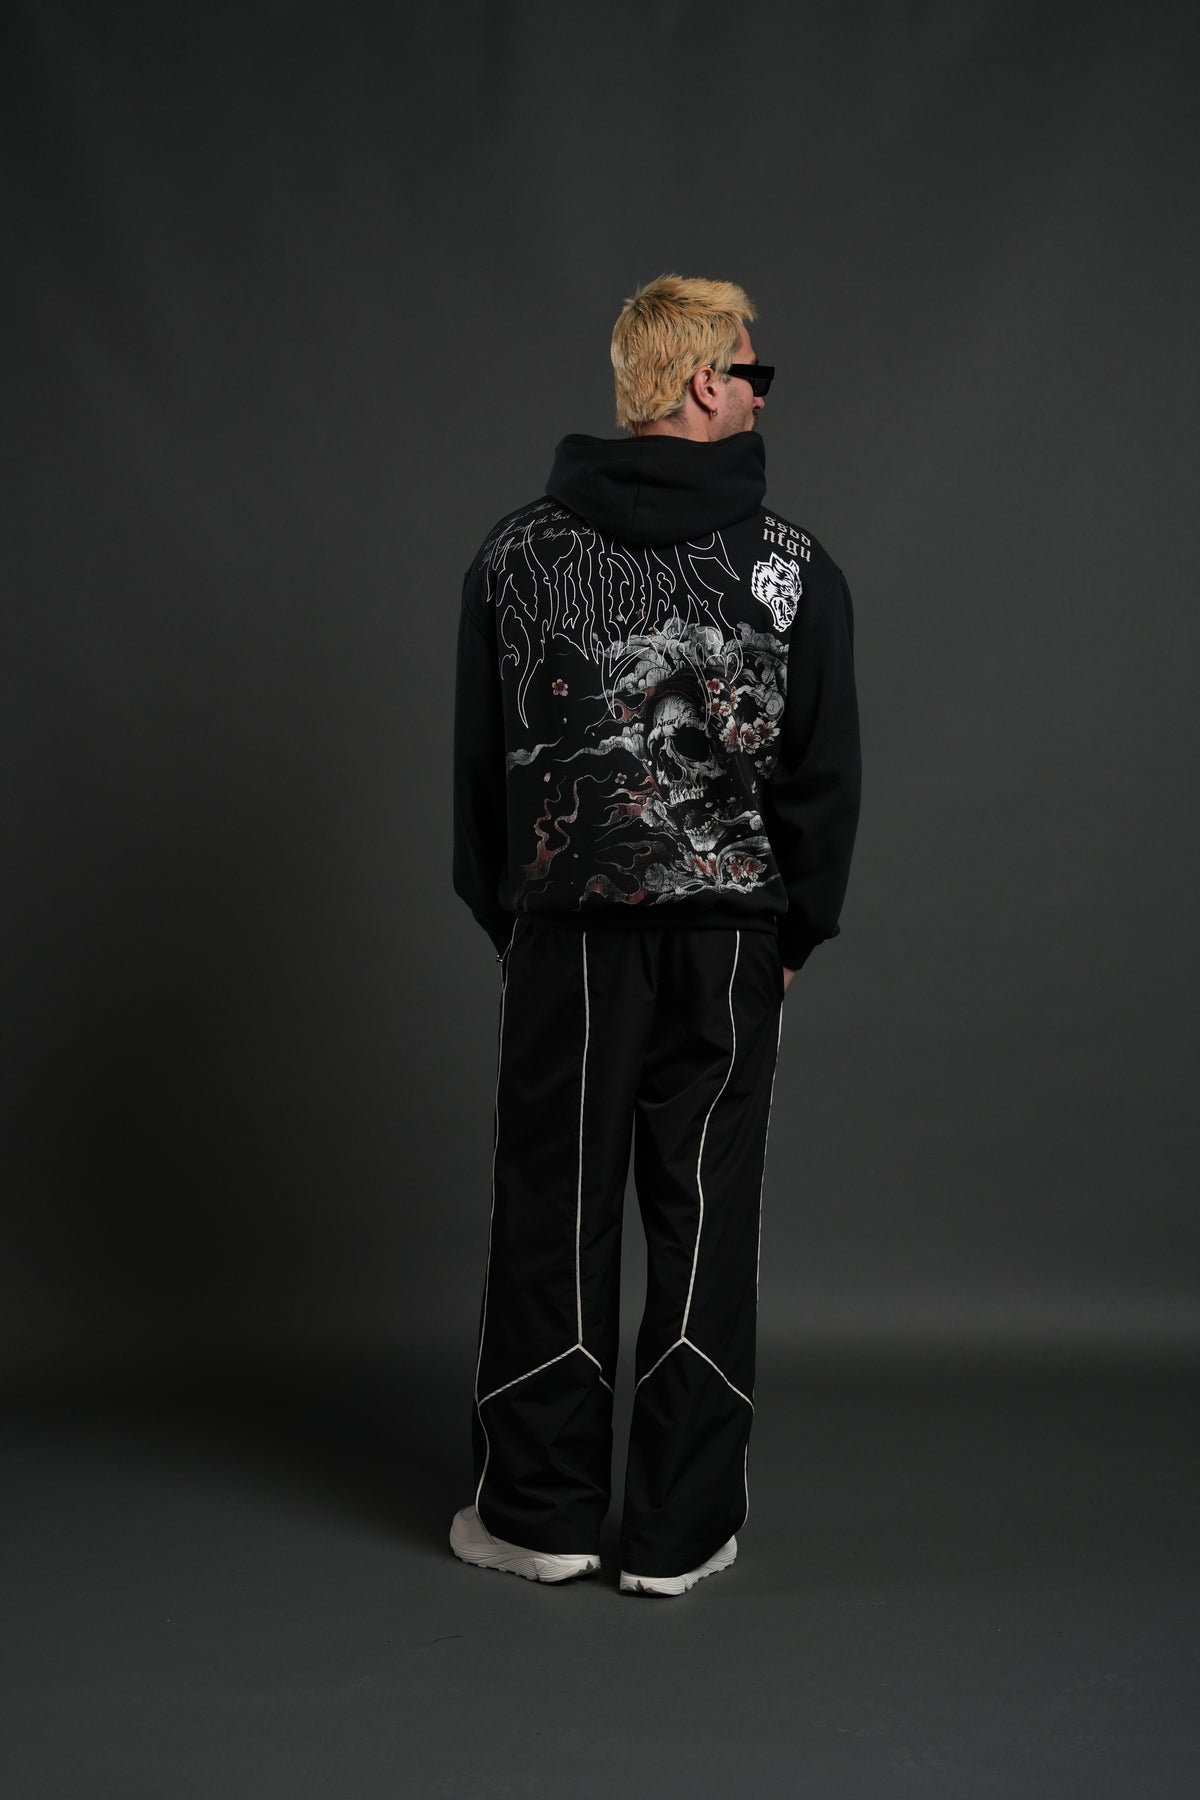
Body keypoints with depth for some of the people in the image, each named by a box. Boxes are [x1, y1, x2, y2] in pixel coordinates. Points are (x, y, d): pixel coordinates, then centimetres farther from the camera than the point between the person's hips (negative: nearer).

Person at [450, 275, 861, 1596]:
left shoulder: (519, 552, 2)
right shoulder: (795, 565, -2)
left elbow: (477, 757, 5)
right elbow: (826, 770, -1)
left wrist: (502, 912, 13)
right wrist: (796, 930, 9)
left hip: (567, 931, 1)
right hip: (731, 940, 0)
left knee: (554, 1207, 9)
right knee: (704, 1216, 7)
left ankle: (540, 1511, 19)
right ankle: (683, 1528, 15)